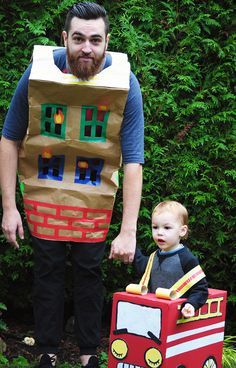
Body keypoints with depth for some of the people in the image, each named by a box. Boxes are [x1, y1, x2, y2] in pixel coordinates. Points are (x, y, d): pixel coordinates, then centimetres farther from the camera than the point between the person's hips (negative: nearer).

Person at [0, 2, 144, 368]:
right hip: (44, 184, 1)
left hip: (94, 190, 0)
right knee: (48, 267, 4)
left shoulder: (125, 84, -22)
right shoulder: (39, 73, -20)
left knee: (88, 269, 5)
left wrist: (128, 231, -27)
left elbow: (133, 161, -23)